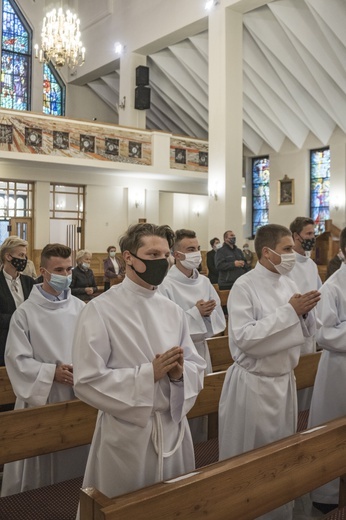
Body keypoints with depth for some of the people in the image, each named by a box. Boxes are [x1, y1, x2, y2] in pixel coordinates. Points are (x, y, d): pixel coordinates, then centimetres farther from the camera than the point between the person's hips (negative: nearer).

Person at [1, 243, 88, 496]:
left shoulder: (81, 309, -1)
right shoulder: (25, 313, -8)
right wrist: (51, 372, -18)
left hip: (78, 396, 3)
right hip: (41, 397, -2)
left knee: (76, 463, 15)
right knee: (40, 470, 9)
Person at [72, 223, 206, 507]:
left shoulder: (173, 310, 4)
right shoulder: (100, 309, -13)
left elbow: (197, 368, 6)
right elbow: (87, 380, -17)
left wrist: (179, 372, -17)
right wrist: (149, 374, -22)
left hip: (174, 428, 5)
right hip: (127, 433, -5)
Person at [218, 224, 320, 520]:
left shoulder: (290, 284, 5)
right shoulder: (244, 287, -16)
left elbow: (306, 332, 11)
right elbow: (244, 338, -26)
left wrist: (306, 312, -11)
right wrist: (289, 311, -24)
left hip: (285, 380, 7)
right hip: (253, 383, -7)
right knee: (248, 459, 9)